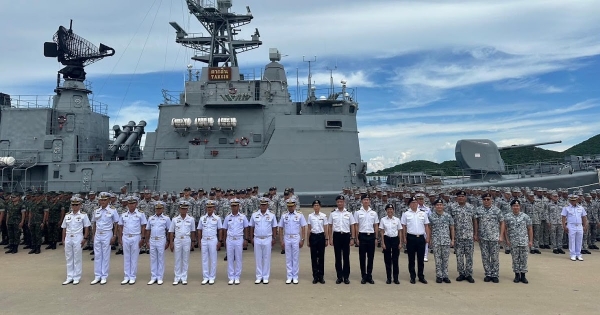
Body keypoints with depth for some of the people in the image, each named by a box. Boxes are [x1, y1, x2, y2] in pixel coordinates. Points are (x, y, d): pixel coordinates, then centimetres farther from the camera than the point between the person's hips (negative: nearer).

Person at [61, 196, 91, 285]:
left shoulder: (83, 215, -1)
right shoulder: (67, 215, 10)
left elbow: (87, 227, -3)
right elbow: (64, 228, 12)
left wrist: (85, 238, -8)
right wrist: (63, 239, 8)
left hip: (78, 238, -4)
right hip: (68, 238, 4)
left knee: (77, 258, 2)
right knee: (69, 258, 9)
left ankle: (77, 278, 10)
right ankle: (69, 277, 18)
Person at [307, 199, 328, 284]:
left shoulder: (324, 216, 0)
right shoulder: (310, 216, 2)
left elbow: (326, 229, 2)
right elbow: (308, 229, 5)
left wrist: (326, 239, -2)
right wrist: (308, 240, 4)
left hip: (321, 236, -1)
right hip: (313, 237, 1)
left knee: (321, 257, 4)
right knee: (313, 257, 4)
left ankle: (321, 276, 14)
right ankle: (315, 276, 13)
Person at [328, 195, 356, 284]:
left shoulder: (348, 213, 3)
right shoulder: (332, 214, 5)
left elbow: (352, 227, 4)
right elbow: (330, 227, 8)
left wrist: (352, 238, -2)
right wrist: (330, 238, 2)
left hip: (346, 235, 0)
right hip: (337, 235, 1)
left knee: (346, 257, 4)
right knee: (338, 257, 5)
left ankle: (346, 277, 12)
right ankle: (339, 277, 14)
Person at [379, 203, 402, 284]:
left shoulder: (397, 219, 1)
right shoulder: (383, 219, 0)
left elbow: (399, 232, 4)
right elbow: (382, 232, 0)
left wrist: (400, 243, 0)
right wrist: (382, 243, -5)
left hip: (395, 239, 0)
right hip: (387, 239, 0)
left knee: (395, 259, 3)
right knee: (387, 259, 4)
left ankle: (396, 278, 14)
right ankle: (389, 278, 15)